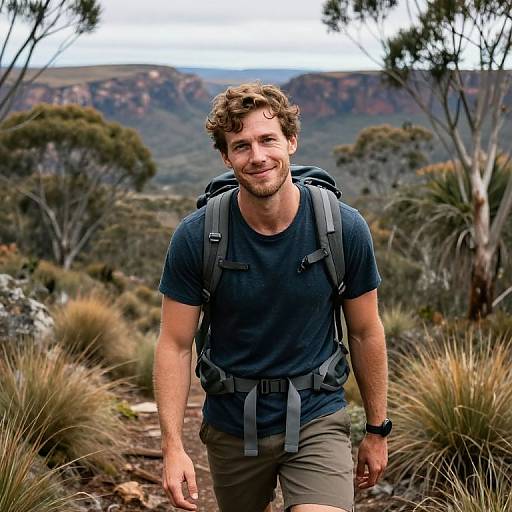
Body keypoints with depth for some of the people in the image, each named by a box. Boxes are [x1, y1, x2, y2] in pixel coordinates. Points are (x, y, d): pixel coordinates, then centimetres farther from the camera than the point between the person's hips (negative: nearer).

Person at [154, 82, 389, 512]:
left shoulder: (346, 228, -13)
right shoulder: (195, 237, -14)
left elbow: (366, 334, -1)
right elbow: (175, 346, -9)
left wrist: (377, 430, 6)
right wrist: (173, 447, -15)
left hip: (317, 419, -1)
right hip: (231, 425, 1)